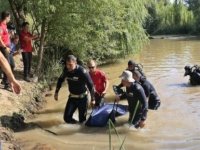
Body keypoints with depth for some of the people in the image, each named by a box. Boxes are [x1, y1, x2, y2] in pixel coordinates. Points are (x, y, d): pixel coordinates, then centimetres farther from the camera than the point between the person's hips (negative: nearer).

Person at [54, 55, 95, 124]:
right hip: (72, 97, 4)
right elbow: (60, 80, 10)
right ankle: (74, 122, 25)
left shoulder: (82, 71, -25)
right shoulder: (66, 70, -10)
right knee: (67, 117, -5)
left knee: (82, 119, 2)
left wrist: (92, 99, -15)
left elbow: (90, 85, -18)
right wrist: (56, 92, 10)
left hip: (82, 98, -4)